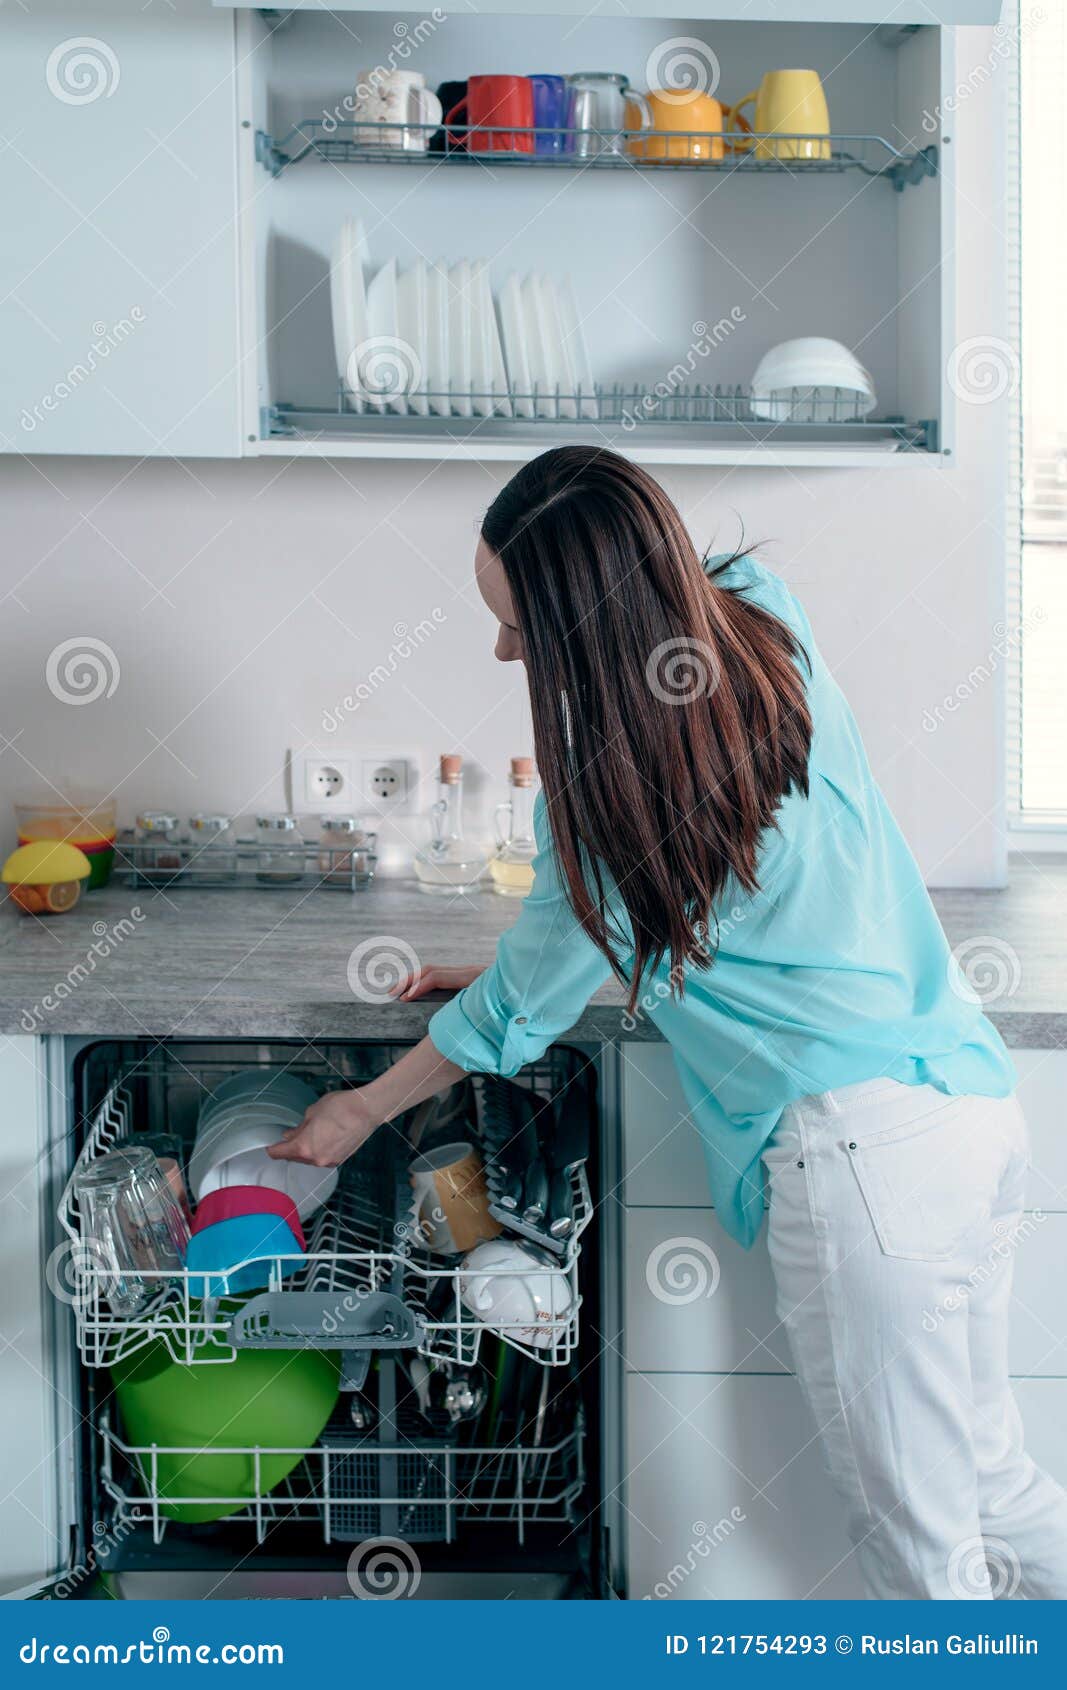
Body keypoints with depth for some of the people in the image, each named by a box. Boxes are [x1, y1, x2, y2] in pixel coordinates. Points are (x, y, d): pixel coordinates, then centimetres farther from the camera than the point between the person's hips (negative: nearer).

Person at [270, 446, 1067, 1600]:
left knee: (916, 1536, 5)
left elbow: (528, 1006, 2)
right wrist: (501, 973, 27)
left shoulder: (614, 782, -12)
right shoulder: (765, 626, 8)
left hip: (860, 1147, -9)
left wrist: (362, 1112, 17)